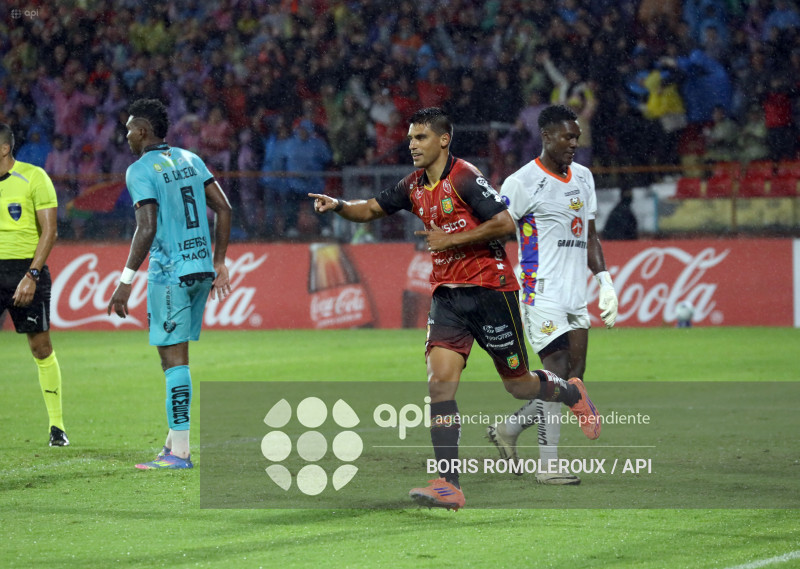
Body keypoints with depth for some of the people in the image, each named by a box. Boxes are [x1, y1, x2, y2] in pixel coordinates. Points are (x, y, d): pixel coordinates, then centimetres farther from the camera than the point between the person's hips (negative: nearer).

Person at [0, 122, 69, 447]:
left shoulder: (33, 177, -6)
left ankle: (57, 425, 12)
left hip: (26, 268, -4)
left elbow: (49, 231, -9)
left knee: (41, 347, 1)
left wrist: (31, 276, -17)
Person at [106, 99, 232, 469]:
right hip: (201, 268, 7)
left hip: (170, 272, -7)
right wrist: (219, 264, 18)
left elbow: (147, 228, -18)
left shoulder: (141, 170, -9)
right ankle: (174, 442, 18)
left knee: (173, 358, -6)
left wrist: (126, 281, -14)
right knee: (177, 356, 16)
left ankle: (179, 452, -7)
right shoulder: (189, 160, 13)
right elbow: (223, 209, 12)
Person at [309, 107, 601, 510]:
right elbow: (372, 209, 18)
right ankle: (449, 485, -15)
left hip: (489, 290, -6)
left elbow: (505, 223, -19)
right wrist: (339, 206, -2)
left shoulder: (464, 178, -14)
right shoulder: (415, 186, 8)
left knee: (517, 385, 5)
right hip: (447, 294, 6)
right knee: (439, 382, -12)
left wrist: (451, 240, -17)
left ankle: (571, 393, 40)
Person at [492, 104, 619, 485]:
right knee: (557, 371, -11)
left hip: (575, 295, 8)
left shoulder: (583, 178, 15)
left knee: (574, 378, 5)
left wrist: (604, 282, 13)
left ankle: (509, 428, 23)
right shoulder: (522, 182, -8)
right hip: (541, 292, -8)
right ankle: (547, 465, -6)